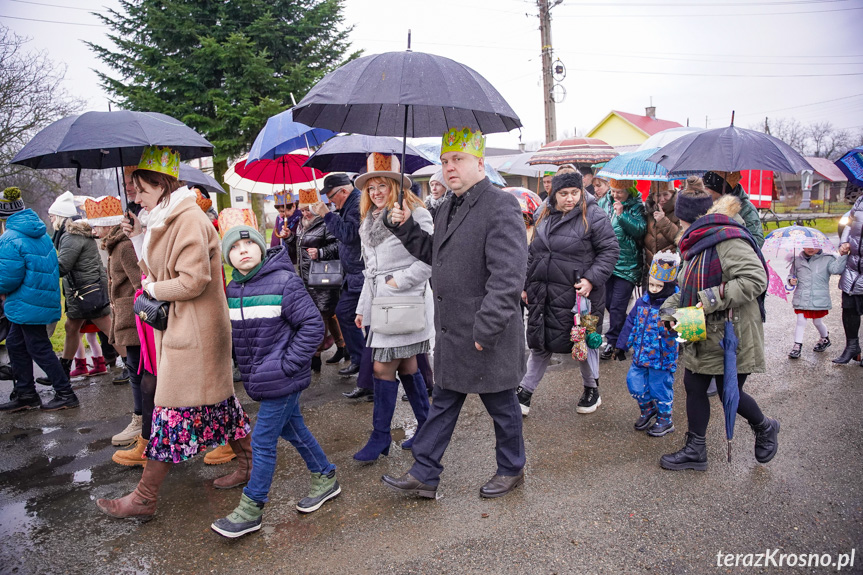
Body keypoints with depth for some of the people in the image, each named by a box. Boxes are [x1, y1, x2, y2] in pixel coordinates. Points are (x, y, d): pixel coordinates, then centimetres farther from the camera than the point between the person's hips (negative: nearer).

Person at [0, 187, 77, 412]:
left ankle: (65, 394, 7)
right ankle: (25, 394, 26)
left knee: (39, 348, 0)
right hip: (43, 297, 9)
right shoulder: (39, 232, 9)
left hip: (29, 303, -9)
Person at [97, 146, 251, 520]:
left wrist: (153, 289, -10)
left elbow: (194, 280, -24)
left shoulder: (189, 219, -17)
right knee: (217, 400, 16)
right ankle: (248, 466, 29)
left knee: (173, 412, -1)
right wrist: (138, 239, 5)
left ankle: (144, 498, 10)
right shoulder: (167, 221, 15)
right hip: (182, 326, 10)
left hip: (192, 333, -10)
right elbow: (157, 271, 15)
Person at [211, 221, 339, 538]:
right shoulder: (233, 289, 4)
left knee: (263, 440, -1)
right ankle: (325, 479, 37)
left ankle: (251, 509, 16)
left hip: (282, 378, -7)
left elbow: (313, 325, -17)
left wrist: (287, 363, -18)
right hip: (259, 377, 7)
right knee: (293, 429, 19)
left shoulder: (284, 281, -17)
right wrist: (247, 369, 11)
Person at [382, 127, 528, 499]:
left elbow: (507, 277, -24)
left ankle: (511, 471, 36)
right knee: (443, 404, 17)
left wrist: (485, 329, -25)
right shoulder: (450, 209, 12)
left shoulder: (501, 207, -18)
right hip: (451, 335, 8)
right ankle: (424, 475, 29)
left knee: (502, 406, 13)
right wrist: (406, 228, 8)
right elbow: (434, 253, 22)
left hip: (489, 340, -8)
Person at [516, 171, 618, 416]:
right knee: (540, 342, 10)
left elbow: (610, 250, -9)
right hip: (544, 294, 5)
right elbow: (533, 254, 17)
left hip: (578, 293, -4)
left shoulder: (593, 215, -8)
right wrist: (526, 285, 16)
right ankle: (525, 391, 19)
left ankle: (591, 389, 32)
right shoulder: (546, 216, 10)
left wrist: (591, 279, -19)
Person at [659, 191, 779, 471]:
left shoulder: (729, 239, -19)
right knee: (694, 387, 10)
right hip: (702, 335, 9)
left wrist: (714, 298, -28)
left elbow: (756, 279, -27)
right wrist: (671, 310, 5)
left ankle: (765, 428, 36)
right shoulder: (697, 243, 12)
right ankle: (695, 451, 22)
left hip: (731, 335, -9)